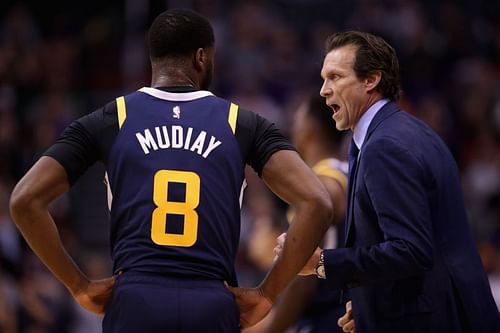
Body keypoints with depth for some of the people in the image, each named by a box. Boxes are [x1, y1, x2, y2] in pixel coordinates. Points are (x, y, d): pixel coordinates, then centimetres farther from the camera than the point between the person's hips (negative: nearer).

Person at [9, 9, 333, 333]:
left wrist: (80, 285, 8)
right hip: (212, 306, 0)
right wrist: (267, 294, 3)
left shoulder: (109, 121, 8)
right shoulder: (244, 124, 8)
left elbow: (26, 200, 1)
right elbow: (316, 204, -3)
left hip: (135, 302, 0)